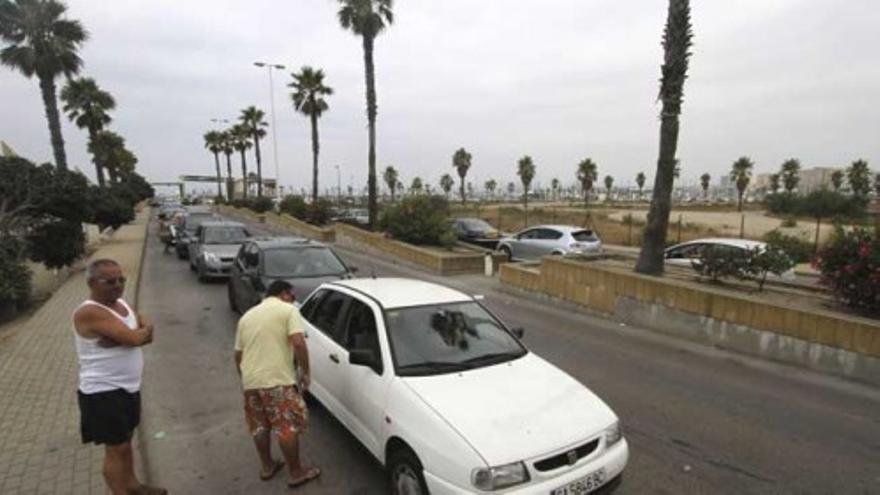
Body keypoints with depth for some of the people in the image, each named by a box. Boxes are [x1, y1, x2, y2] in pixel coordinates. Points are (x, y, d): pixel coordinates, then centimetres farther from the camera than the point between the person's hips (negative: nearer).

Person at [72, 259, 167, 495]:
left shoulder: (122, 303, 5)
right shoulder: (89, 312, -23)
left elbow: (147, 334, 4)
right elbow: (135, 338, -28)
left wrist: (119, 338, -12)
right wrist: (145, 329, -8)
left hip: (129, 387, 8)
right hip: (104, 392, -8)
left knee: (126, 440, 23)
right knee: (116, 448, 5)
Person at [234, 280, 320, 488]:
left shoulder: (247, 315, 17)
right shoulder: (288, 310, -2)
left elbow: (238, 354, 20)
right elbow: (298, 343, -16)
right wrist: (305, 373, -7)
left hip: (250, 381, 7)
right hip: (277, 380, -6)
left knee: (259, 426, 21)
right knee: (288, 427, 6)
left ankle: (267, 467, 35)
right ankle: (296, 473, 16)